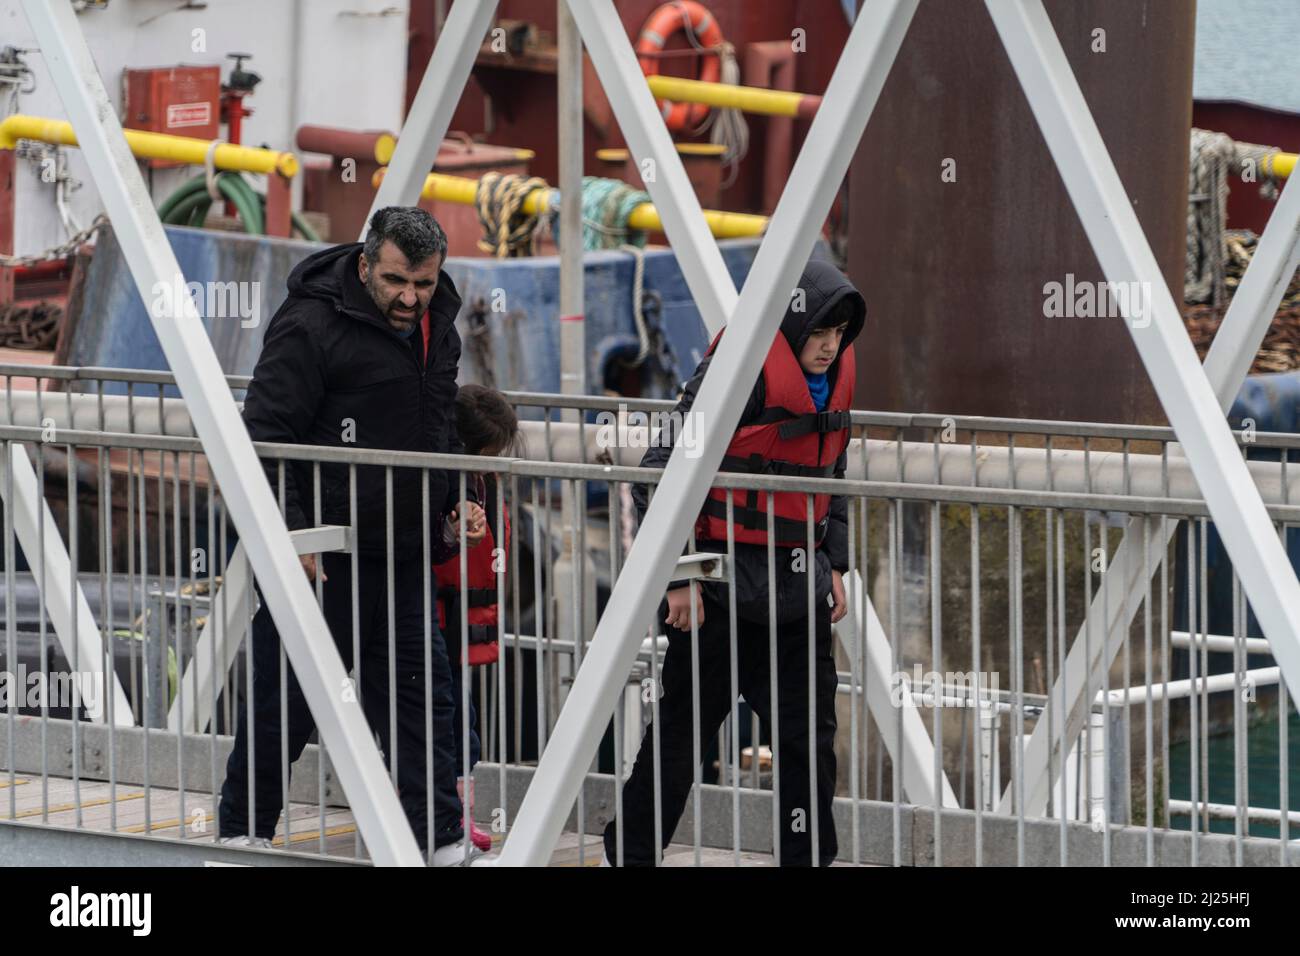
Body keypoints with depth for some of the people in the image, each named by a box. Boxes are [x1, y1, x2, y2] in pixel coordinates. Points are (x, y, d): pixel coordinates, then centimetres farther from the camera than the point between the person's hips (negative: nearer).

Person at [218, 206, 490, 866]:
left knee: (417, 691, 8)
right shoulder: (312, 326, -14)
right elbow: (263, 438, -14)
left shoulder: (437, 329, 11)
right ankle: (242, 833, 13)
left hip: (400, 558, 7)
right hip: (316, 556, -7)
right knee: (284, 699, 0)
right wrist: (290, 535, -20)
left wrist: (451, 504, 12)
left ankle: (442, 842, 13)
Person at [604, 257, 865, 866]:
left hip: (797, 587, 7)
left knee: (809, 731, 6)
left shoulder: (833, 377, 8)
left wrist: (834, 565, 17)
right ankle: (627, 855, 15)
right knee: (682, 730, 2)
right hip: (723, 588, -7)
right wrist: (678, 577, -16)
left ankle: (808, 858, 15)